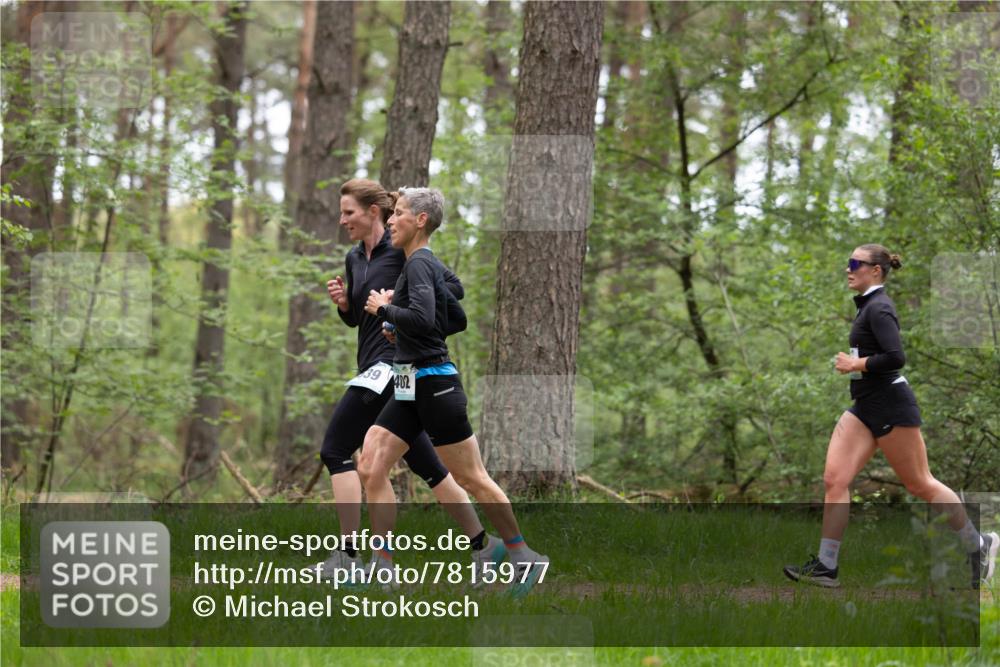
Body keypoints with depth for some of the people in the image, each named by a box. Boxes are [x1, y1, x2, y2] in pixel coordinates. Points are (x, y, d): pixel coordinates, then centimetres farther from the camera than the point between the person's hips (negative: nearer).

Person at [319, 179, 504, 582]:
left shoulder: (402, 251, -8)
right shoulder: (355, 259, 16)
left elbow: (452, 287, -13)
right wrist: (343, 303, 5)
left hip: (393, 364, -9)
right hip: (375, 369, 9)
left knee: (335, 450, -13)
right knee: (425, 465, 12)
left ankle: (348, 555, -16)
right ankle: (483, 545, 18)